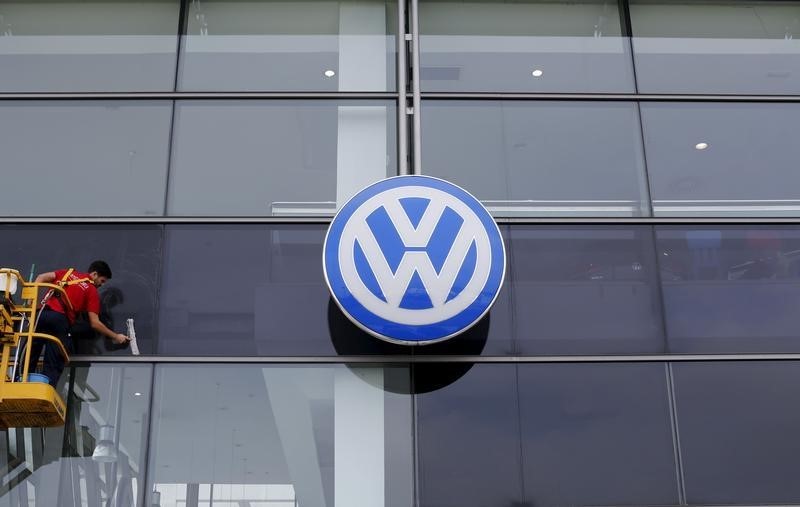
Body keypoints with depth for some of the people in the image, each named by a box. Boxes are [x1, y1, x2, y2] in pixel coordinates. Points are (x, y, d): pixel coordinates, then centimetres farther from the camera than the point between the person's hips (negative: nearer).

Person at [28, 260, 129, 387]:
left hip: (42, 313, 4)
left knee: (30, 359, 11)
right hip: (60, 320, -4)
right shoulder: (92, 291, 10)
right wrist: (115, 336, 17)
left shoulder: (68, 273, 24)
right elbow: (94, 323, 7)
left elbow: (41, 278, 13)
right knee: (53, 367, 4)